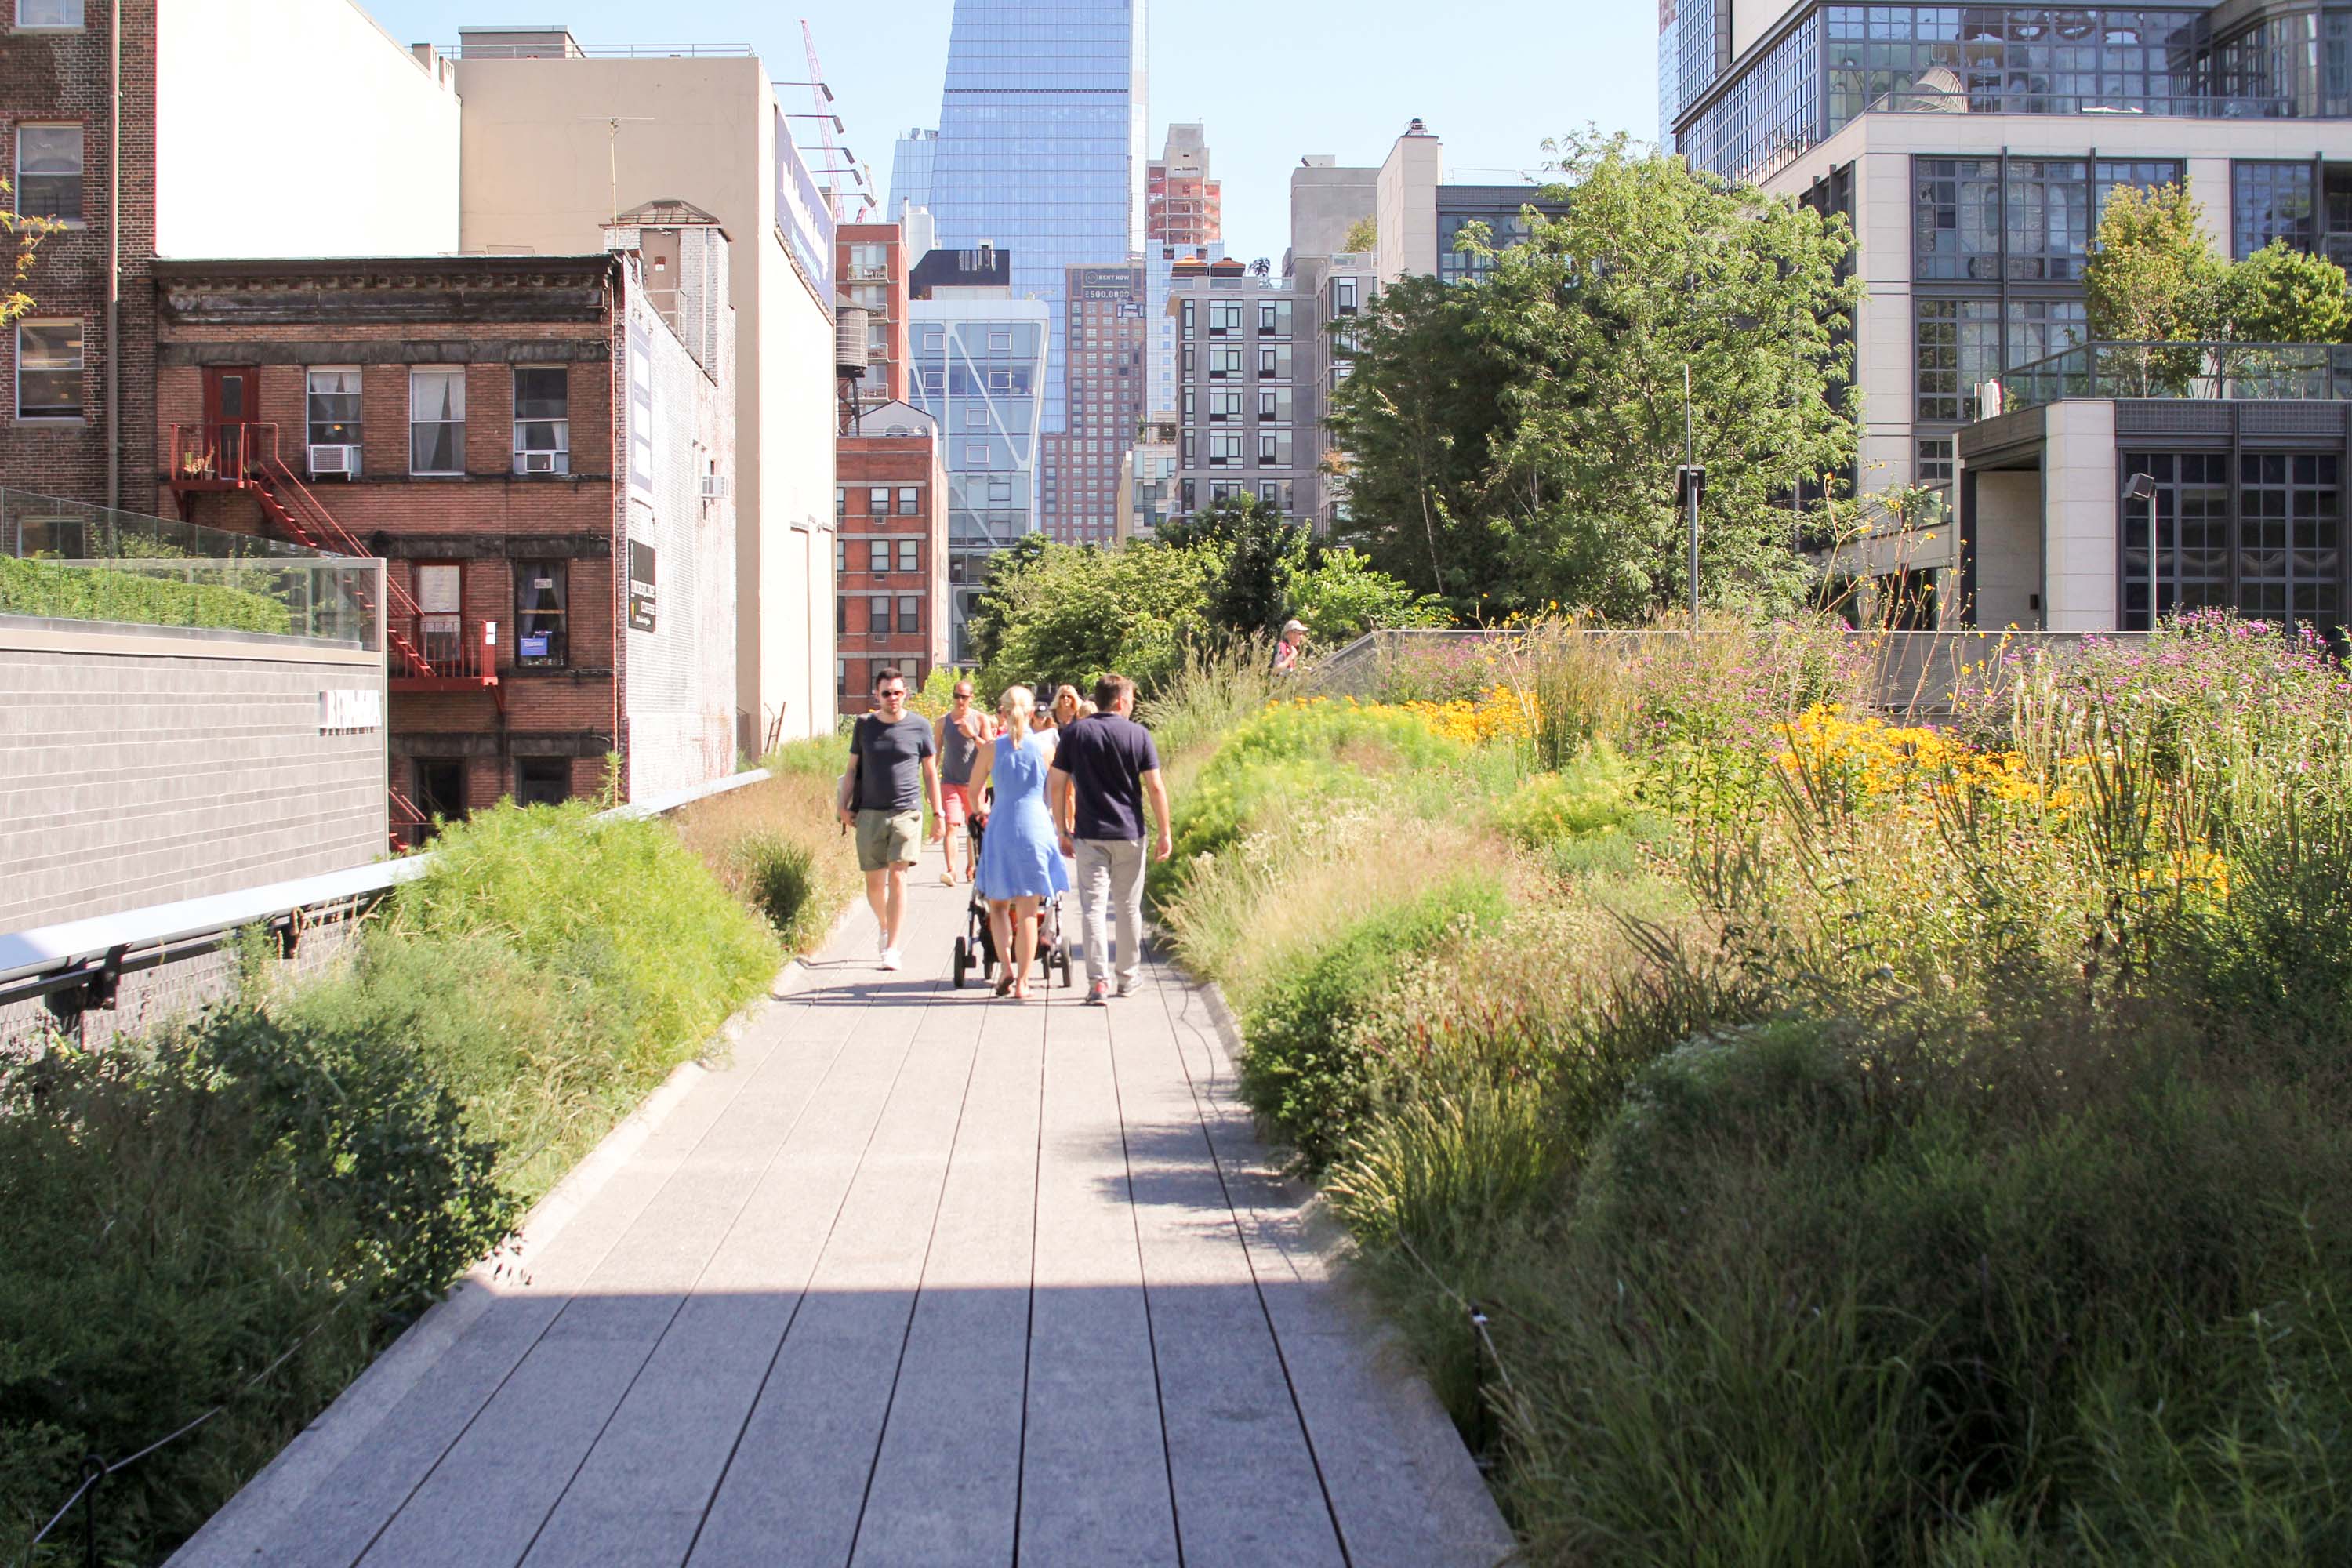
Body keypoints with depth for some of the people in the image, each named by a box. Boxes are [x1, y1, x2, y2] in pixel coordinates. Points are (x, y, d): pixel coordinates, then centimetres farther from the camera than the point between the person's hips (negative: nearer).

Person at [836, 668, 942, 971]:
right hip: (870, 813, 2)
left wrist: (937, 813, 7)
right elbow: (853, 769, 15)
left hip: (907, 812, -2)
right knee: (874, 881, 7)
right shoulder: (864, 726, 7)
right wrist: (844, 805, 6)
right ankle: (883, 925, 36)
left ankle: (892, 947, -7)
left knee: (897, 877, -11)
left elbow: (930, 773, 9)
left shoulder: (919, 727, 2)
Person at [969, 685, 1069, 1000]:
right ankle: (1022, 982, 4)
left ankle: (1007, 967, -1)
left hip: (1000, 828, 0)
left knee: (998, 904, 16)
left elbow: (974, 790, 9)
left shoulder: (992, 748, -2)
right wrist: (1061, 821, 28)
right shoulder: (1045, 746, -2)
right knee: (1027, 911, 4)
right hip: (1036, 826, 0)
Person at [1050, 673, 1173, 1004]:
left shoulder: (1076, 734, 2)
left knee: (1093, 908, -1)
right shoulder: (1138, 734, -3)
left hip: (1089, 834, 0)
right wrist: (1165, 833, 1)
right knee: (1128, 908, 13)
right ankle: (1128, 978, 24)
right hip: (1129, 834, 0)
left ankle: (1098, 981, -11)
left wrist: (1063, 831, 8)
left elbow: (1058, 786, 0)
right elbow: (1155, 787, -5)